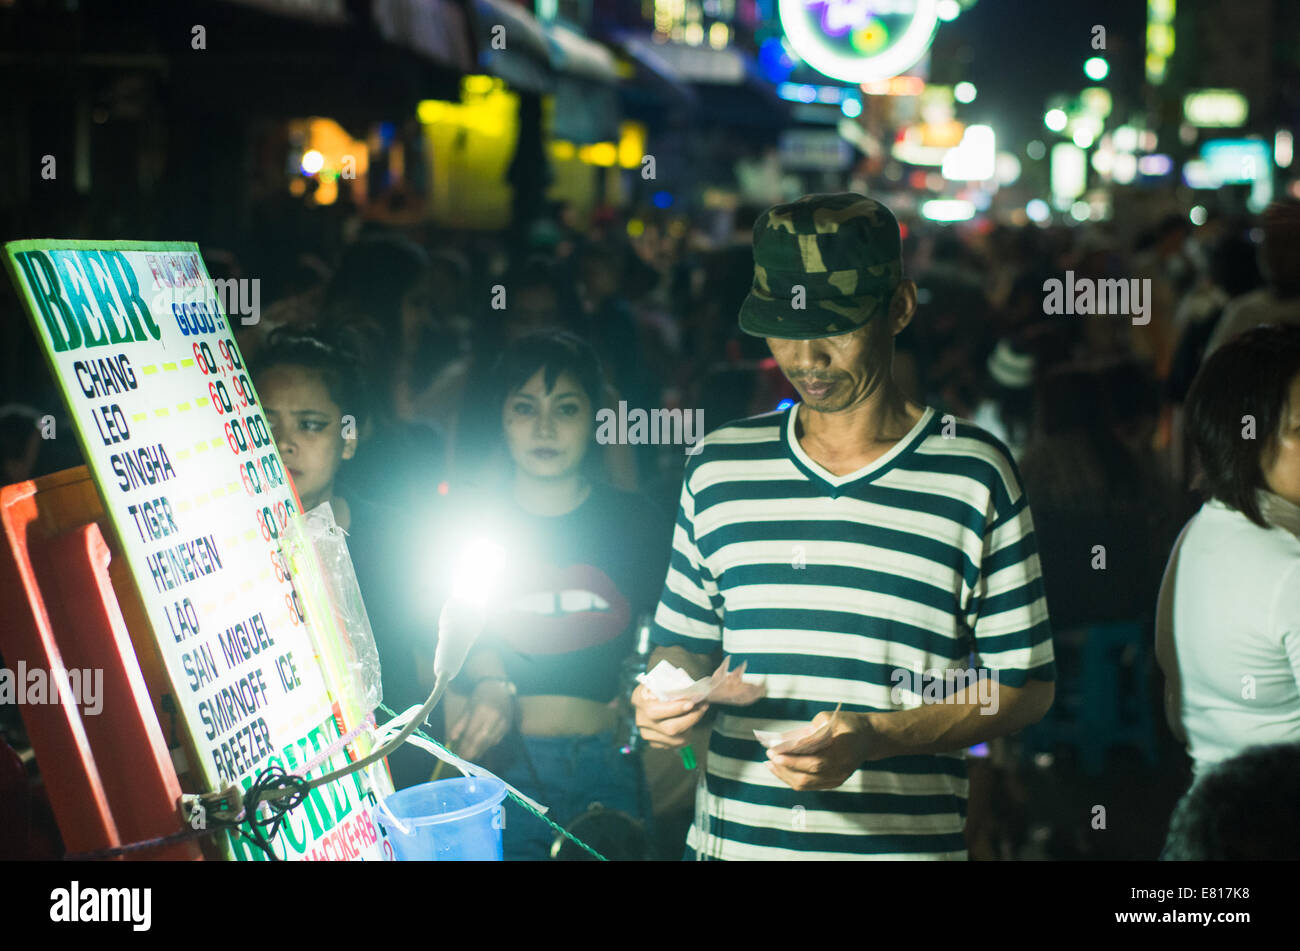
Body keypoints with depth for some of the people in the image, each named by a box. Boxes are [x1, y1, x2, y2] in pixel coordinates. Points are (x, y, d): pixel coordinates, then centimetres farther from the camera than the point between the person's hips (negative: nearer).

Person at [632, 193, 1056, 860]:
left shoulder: (974, 475, -5)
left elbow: (1024, 685, -4)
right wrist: (667, 693, -8)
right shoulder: (718, 468, 5)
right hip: (730, 837, 3)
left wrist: (876, 738, -17)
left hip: (904, 841, -3)